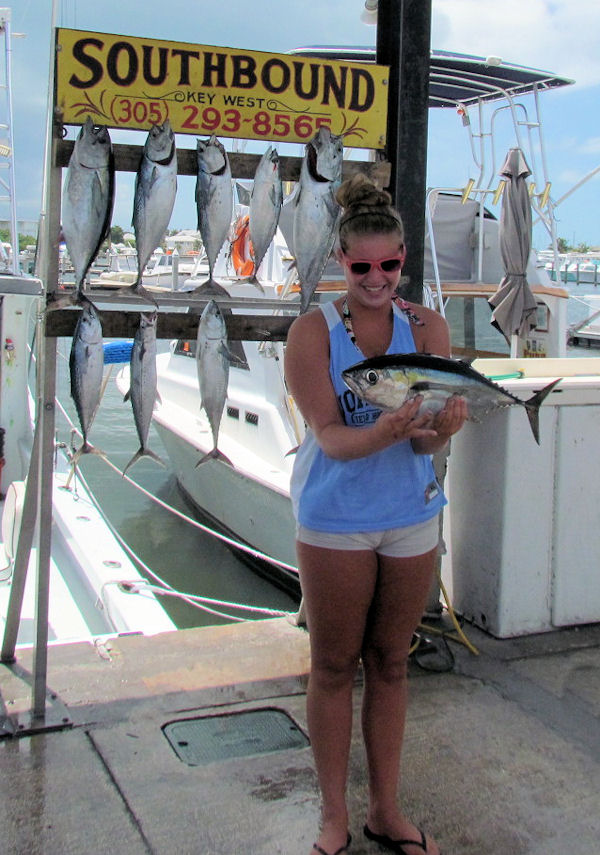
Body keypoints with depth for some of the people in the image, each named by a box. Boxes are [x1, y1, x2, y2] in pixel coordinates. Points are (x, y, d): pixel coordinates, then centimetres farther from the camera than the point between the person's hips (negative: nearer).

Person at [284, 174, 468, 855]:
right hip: (335, 519, -3)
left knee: (390, 663, 14)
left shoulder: (426, 327, -1)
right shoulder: (313, 331, -9)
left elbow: (431, 442, -9)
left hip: (412, 516, 3)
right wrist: (385, 432, -37)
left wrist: (439, 427, -32)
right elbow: (329, 436, -18)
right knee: (334, 667, 8)